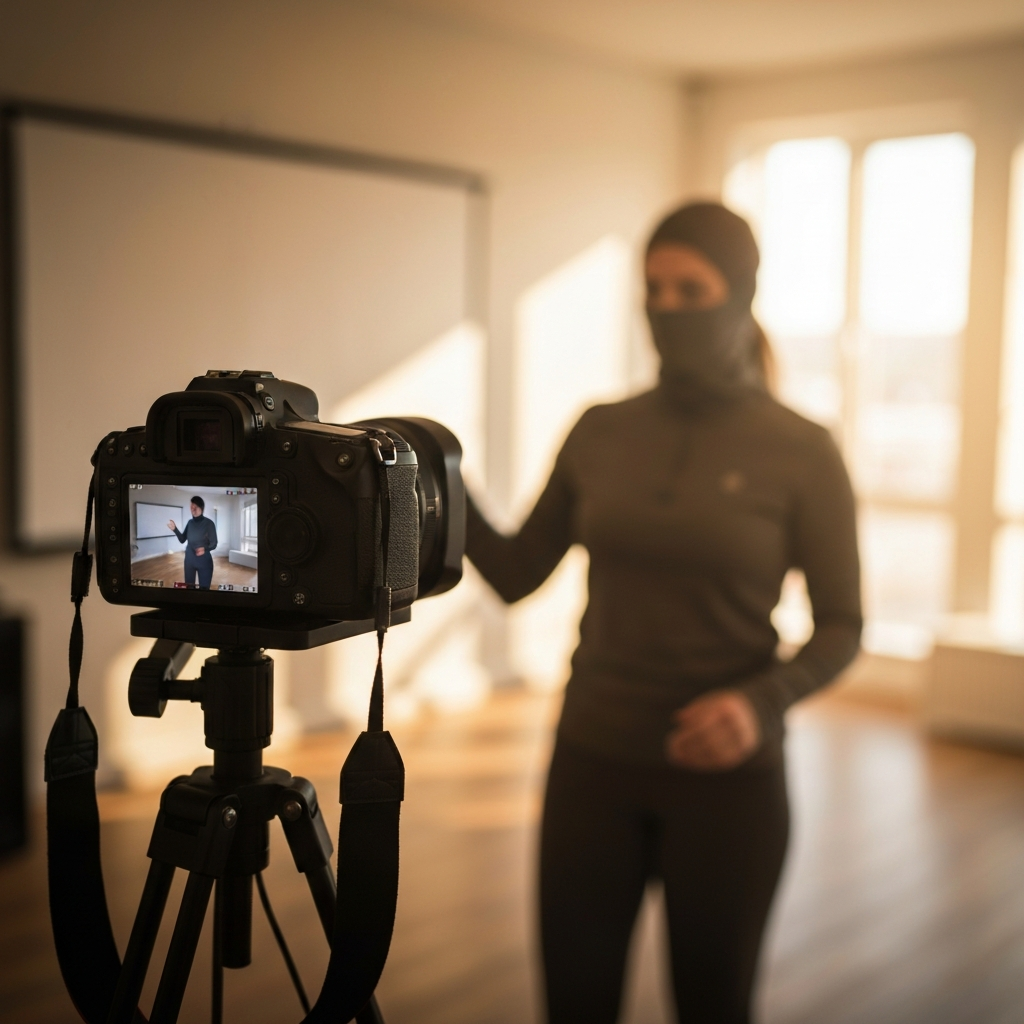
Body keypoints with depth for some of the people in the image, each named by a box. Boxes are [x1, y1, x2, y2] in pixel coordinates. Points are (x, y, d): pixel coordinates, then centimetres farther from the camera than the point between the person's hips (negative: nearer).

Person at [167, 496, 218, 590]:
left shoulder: (208, 523, -11)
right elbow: (182, 540, 8)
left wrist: (205, 549, -31)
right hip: (189, 560, 5)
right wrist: (175, 529, -8)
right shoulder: (190, 522, 4)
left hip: (204, 561, -5)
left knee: (204, 588, -1)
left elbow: (214, 543, -11)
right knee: (189, 586, 11)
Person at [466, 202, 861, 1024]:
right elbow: (516, 576, 4)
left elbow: (841, 628, -4)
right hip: (594, 761, 3)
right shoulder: (601, 433, 2)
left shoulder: (801, 452, -8)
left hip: (725, 773, -2)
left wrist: (761, 703, -23)